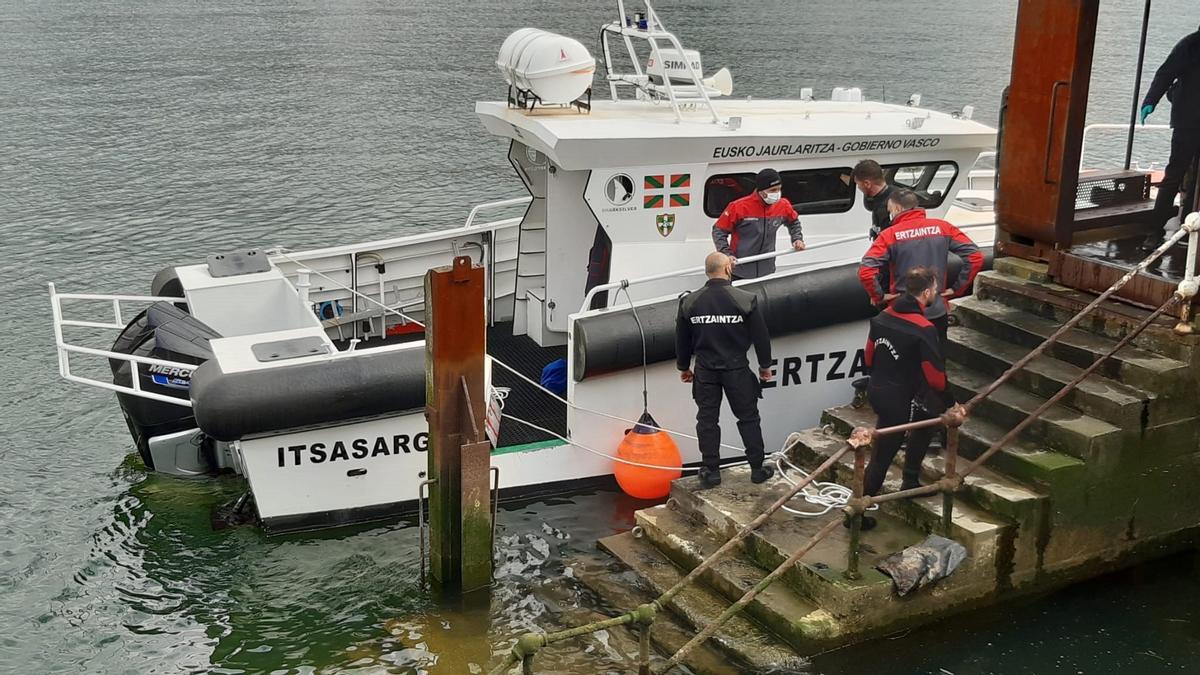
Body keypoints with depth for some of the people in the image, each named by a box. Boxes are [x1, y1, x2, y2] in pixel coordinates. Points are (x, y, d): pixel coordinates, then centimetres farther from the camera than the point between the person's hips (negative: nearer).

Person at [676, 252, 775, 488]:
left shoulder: (689, 302, -4)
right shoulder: (745, 300, -12)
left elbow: (682, 339, 5)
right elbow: (760, 335, -5)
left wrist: (683, 367, 20)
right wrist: (765, 365, 9)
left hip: (705, 371, 2)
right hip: (737, 370, -1)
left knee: (707, 420, 10)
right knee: (748, 418, 11)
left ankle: (710, 471, 14)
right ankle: (757, 468, 18)